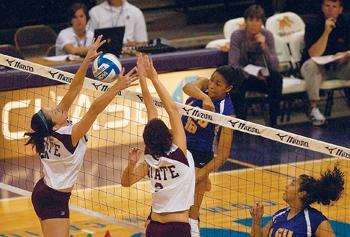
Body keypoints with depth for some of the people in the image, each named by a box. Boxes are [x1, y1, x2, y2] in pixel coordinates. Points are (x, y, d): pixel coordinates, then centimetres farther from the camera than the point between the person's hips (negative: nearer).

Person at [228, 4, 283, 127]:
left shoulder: (267, 35, -10)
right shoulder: (237, 36, -14)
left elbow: (274, 66, -17)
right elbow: (233, 65, -21)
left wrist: (264, 46, -30)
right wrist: (252, 74, -34)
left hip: (261, 77, 2)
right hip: (243, 76, -2)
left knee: (277, 76, -30)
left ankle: (273, 121, -23)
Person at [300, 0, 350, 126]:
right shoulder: (313, 26, -12)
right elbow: (314, 54, -22)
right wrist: (327, 31, -30)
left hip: (339, 67, 3)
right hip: (319, 68, -3)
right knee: (311, 64, -36)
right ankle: (313, 108, -34)